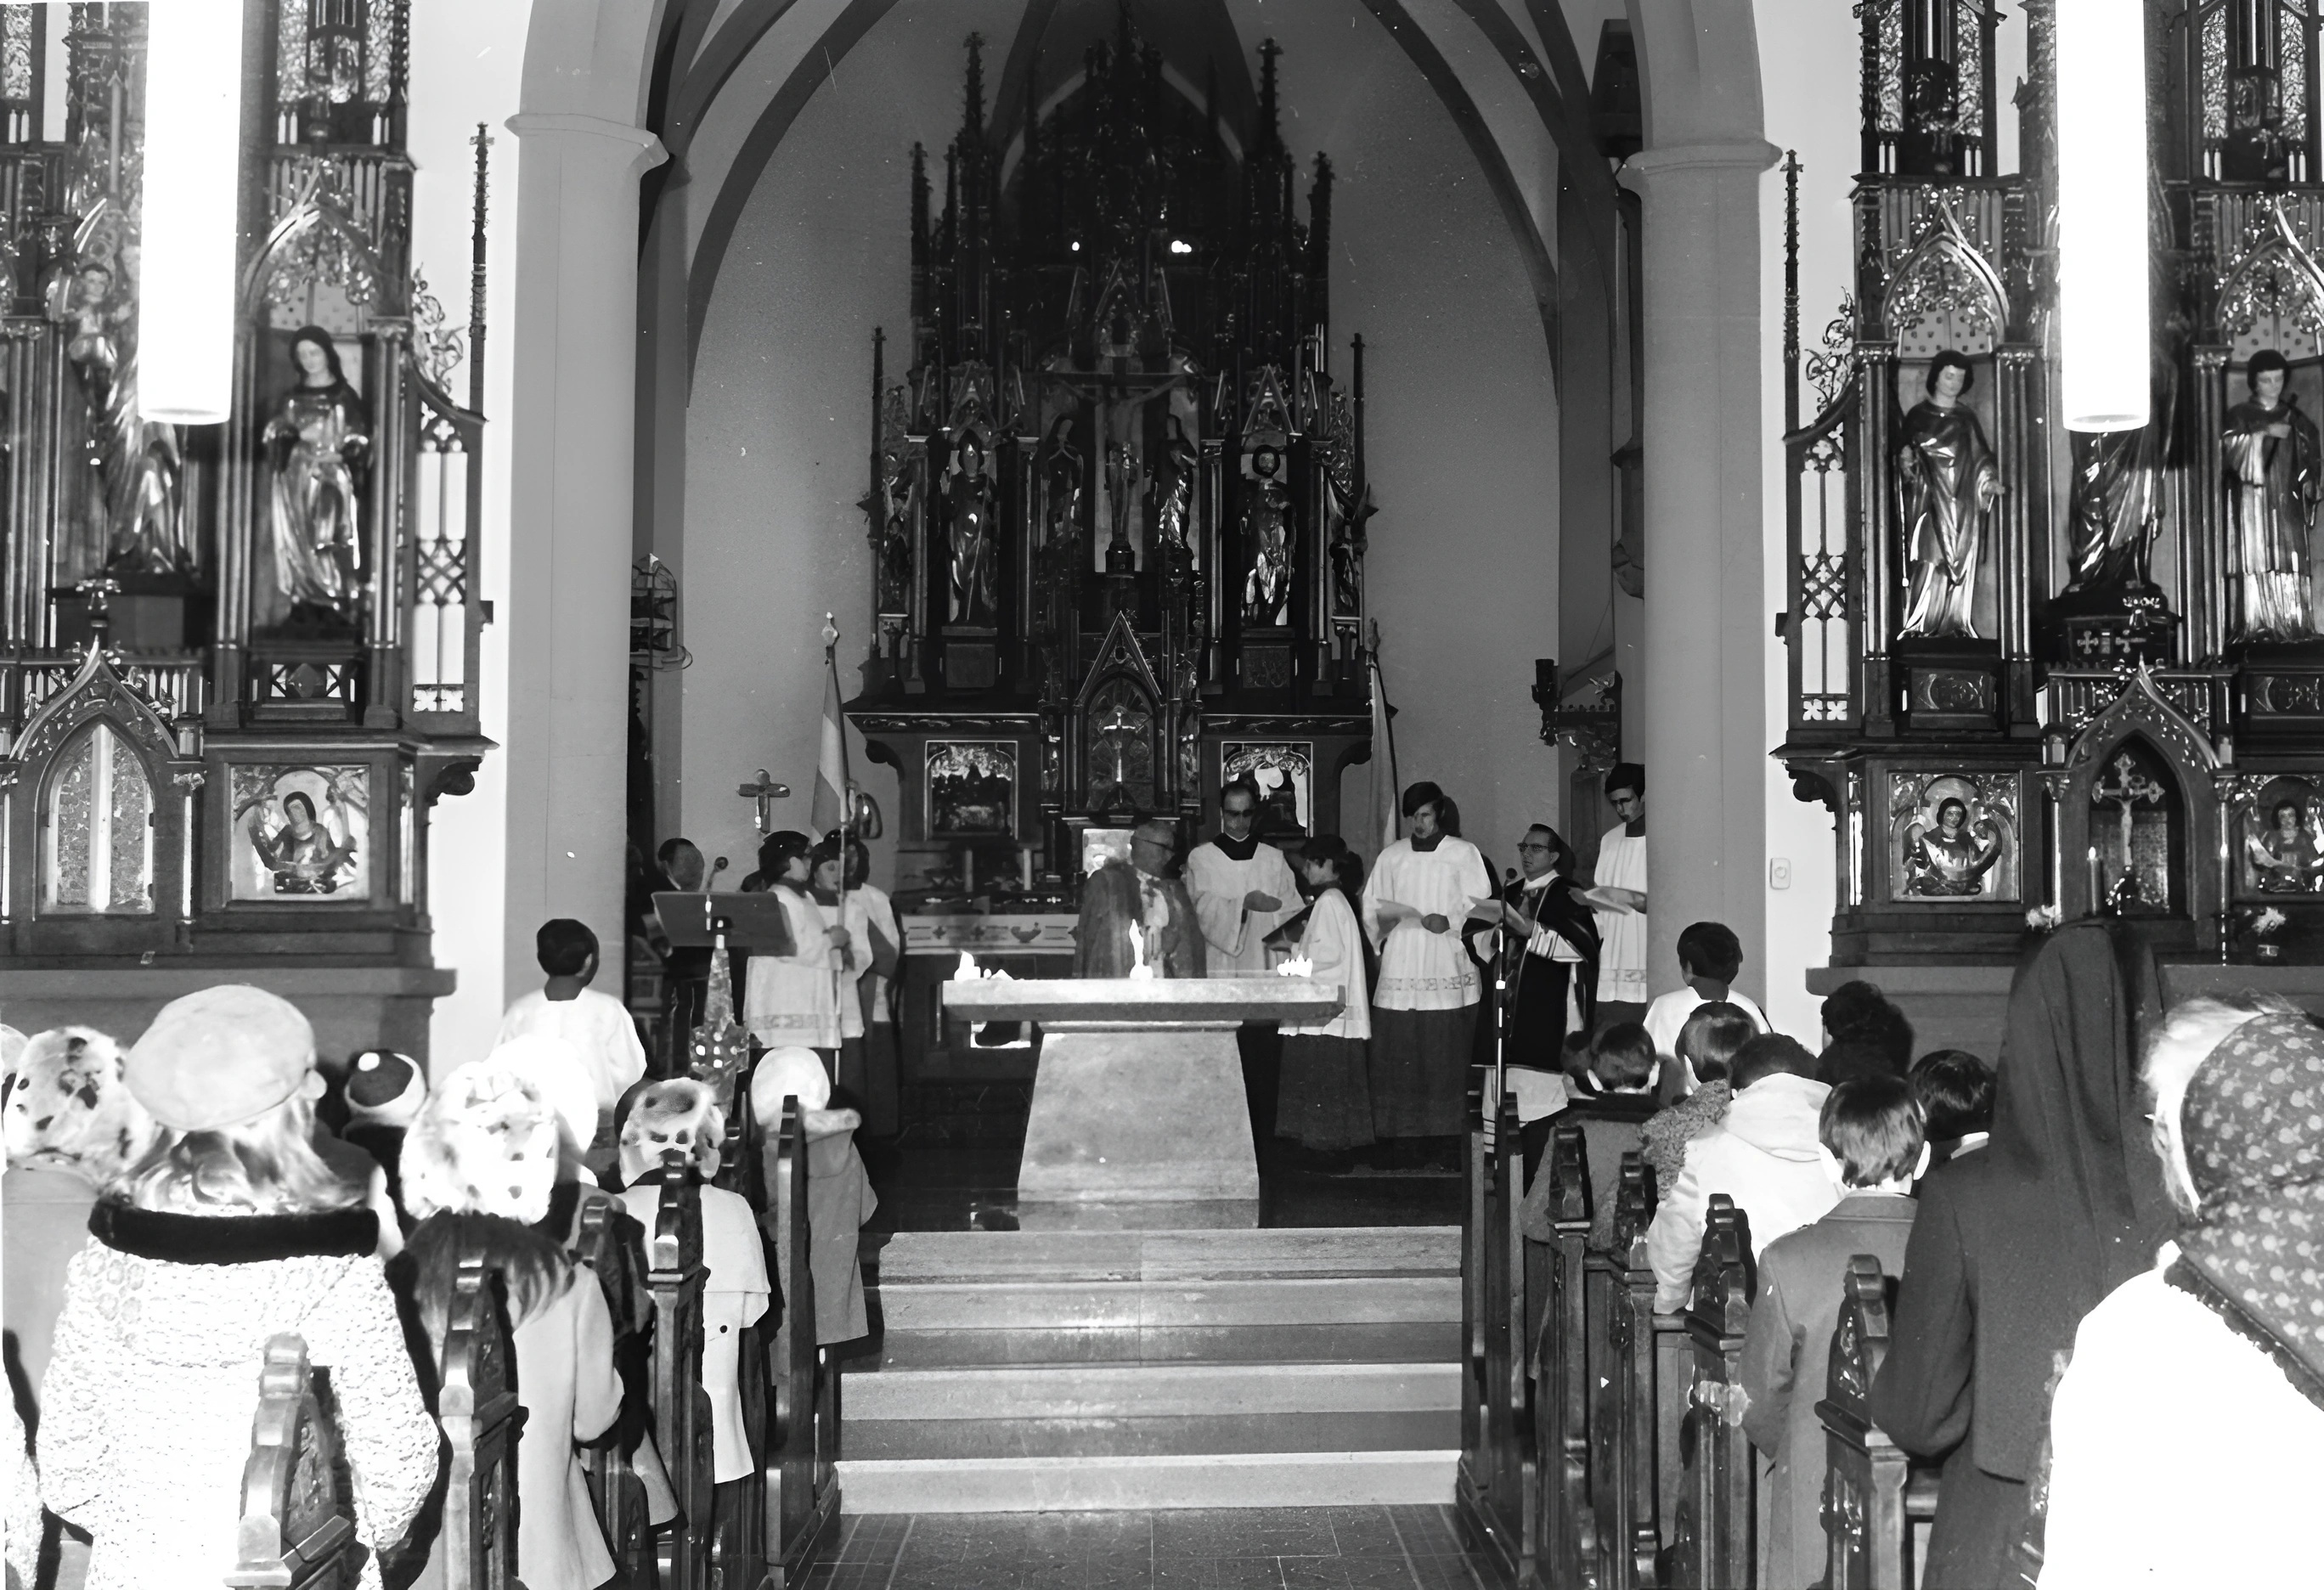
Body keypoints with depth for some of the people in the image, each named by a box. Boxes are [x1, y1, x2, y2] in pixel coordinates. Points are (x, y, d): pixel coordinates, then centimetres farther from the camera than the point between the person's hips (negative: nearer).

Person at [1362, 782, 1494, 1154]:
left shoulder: (1464, 854, 7)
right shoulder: (1391, 856, 15)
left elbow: (1479, 907, 2)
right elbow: (1371, 909, 18)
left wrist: (1449, 921, -15)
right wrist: (1386, 917, -4)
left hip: (1448, 966, -2)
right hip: (1401, 966, 2)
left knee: (1445, 1057, -5)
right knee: (1395, 1052, -3)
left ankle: (1444, 1132, 0)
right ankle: (1391, 1134, 0)